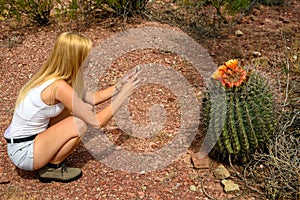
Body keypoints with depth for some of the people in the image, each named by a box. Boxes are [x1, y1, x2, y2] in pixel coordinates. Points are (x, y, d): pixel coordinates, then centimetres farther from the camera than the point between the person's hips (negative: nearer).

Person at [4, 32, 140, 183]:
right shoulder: (60, 87, -26)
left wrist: (120, 86, 5)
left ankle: (51, 158, 11)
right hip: (23, 152, -9)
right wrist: (124, 94, -14)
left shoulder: (51, 76, 1)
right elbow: (96, 122, -20)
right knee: (82, 123, -20)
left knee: (83, 110, 4)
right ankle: (51, 168, -1)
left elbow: (93, 98, 12)